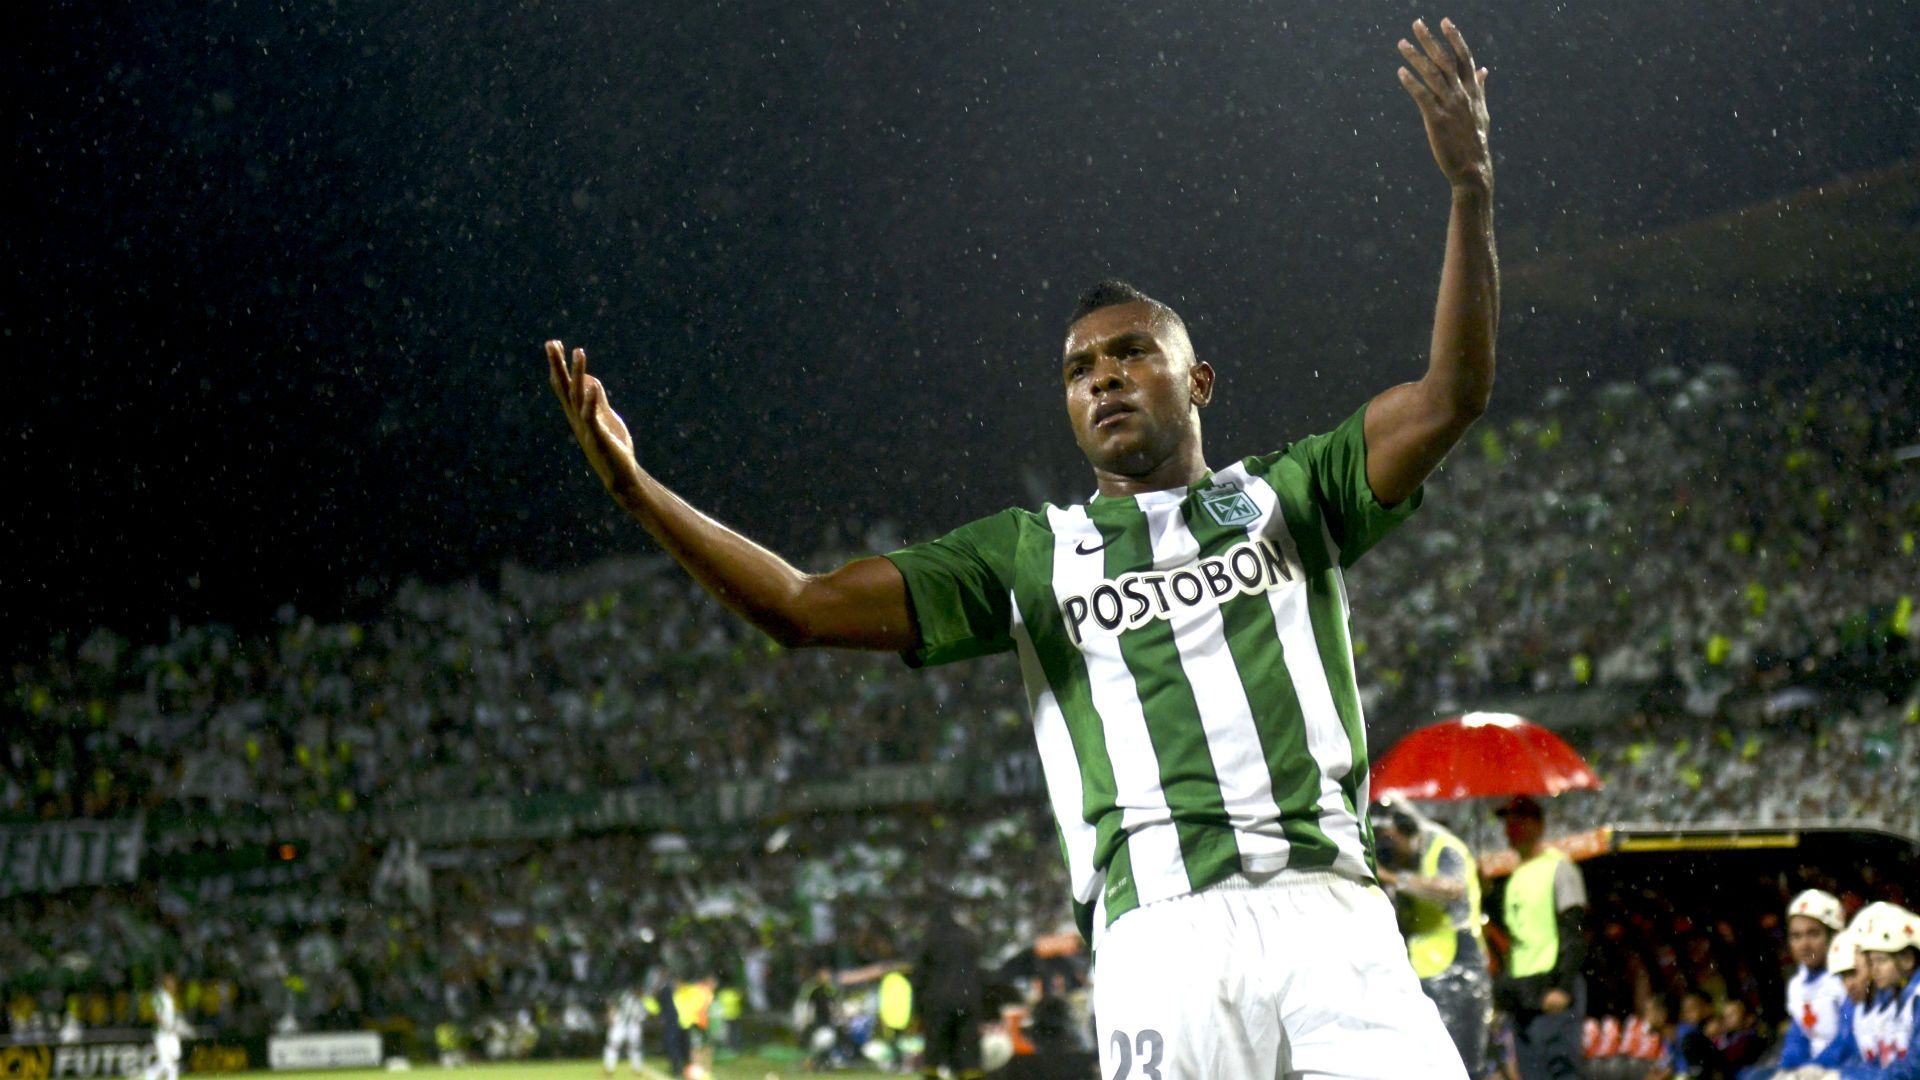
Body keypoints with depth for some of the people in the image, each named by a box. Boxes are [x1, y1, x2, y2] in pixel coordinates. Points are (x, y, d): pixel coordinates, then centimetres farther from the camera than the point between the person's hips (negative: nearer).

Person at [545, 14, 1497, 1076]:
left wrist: (1469, 187, -10)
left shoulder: (1284, 498, 18)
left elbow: (1448, 399, 4)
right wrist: (634, 487, 1)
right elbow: (801, 607, 13)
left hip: (1325, 915, 0)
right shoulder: (1027, 552, 20)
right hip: (1160, 941, 0)